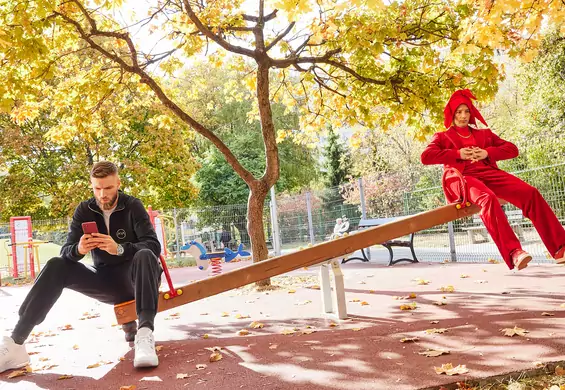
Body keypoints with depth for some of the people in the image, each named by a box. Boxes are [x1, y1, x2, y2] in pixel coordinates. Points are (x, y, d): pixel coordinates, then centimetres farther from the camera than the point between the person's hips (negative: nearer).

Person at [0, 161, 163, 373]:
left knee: (144, 255, -36)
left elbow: (153, 246, -21)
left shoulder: (132, 206, -11)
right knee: (56, 266, -16)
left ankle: (145, 334, -50)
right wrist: (79, 249, -31)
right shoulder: (84, 210, -1)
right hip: (106, 280, 4)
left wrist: (119, 249, -38)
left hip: (134, 280, -3)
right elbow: (65, 252, -6)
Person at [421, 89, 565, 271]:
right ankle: (513, 252, -47)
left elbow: (512, 149, 18)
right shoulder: (442, 137, 21)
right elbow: (426, 156, 1)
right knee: (488, 199, -39)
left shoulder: (484, 133, 31)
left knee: (530, 193, -22)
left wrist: (488, 153, -1)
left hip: (488, 173, 4)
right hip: (462, 177, -4)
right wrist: (457, 154, -6)